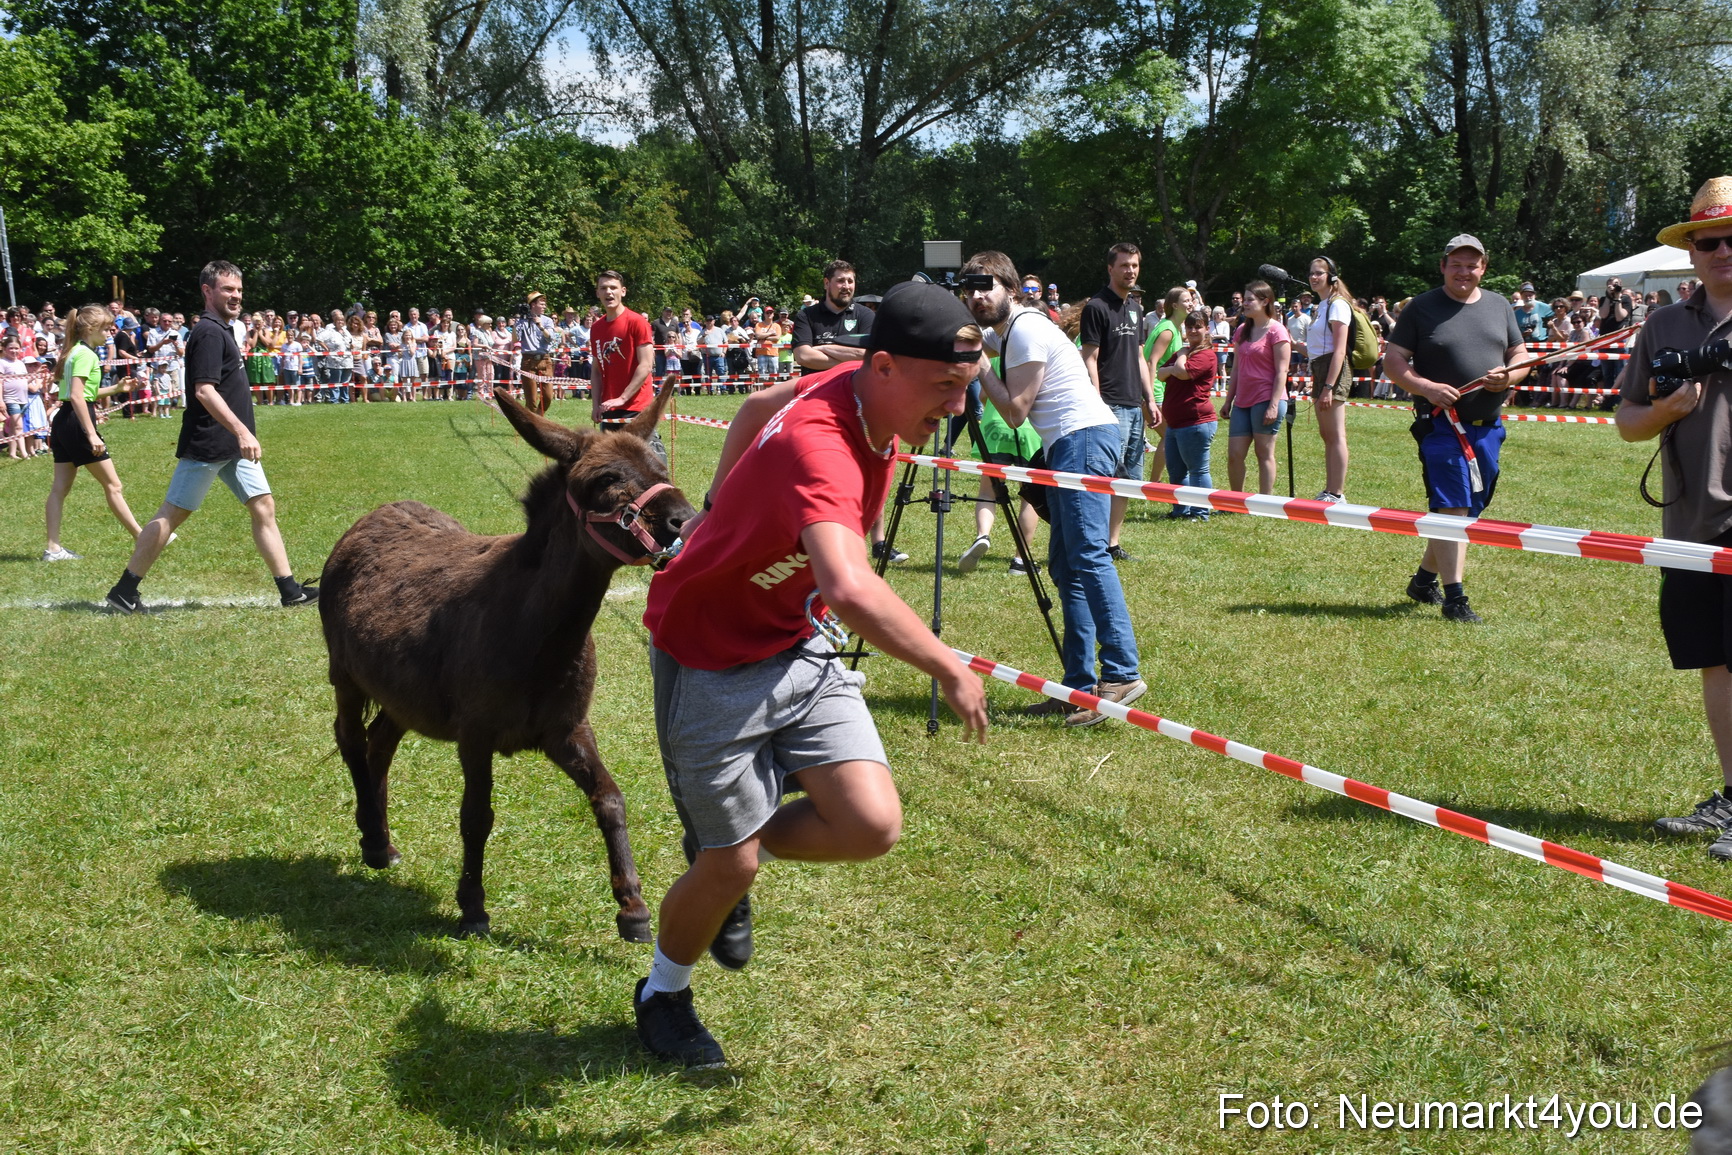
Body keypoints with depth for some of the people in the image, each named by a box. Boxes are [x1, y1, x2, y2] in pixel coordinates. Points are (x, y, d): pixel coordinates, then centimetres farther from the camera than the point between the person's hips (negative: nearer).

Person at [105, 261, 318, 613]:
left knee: (264, 508, 3)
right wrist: (242, 432, -29)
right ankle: (124, 589, 7)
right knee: (171, 515, -2)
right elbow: (205, 391, -24)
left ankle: (290, 590, 3)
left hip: (233, 446, 9)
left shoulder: (221, 331, 16)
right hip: (206, 447, -9)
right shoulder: (209, 333, -14)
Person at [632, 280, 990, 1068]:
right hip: (712, 663, -7)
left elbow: (759, 405, 13)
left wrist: (719, 509, 21)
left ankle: (730, 848, 22)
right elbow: (850, 588, -53)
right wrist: (949, 670, -40)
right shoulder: (820, 445, -36)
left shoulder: (855, 387, -8)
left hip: (796, 649, 7)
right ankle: (662, 994, 33)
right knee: (730, 869, 2)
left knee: (872, 826, -8)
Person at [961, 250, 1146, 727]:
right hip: (1066, 445, 10)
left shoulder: (1026, 329, -9)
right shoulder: (1003, 332, 20)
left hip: (1085, 436, -10)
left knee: (1088, 554, -19)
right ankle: (1080, 684, 6)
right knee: (1065, 564, 6)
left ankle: (1121, 674, -26)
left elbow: (1016, 411, -11)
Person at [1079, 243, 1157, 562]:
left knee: (1130, 479, 10)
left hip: (1134, 407, 9)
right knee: (1107, 478, -11)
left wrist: (1150, 400, 15)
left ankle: (1113, 543, 17)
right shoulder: (1097, 307, -7)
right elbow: (1089, 360, -12)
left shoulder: (1135, 310, 18)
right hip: (1111, 406, -9)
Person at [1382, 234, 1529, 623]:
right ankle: (1454, 598, -9)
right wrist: (1426, 387, -18)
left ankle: (1425, 578, 29)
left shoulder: (1499, 307, 13)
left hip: (1488, 427, 5)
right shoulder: (1421, 308, 0)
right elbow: (1393, 360, -2)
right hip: (1442, 425, -5)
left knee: (1468, 511, 12)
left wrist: (1507, 376, -8)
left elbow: (1521, 357, 16)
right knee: (1452, 508, -12)